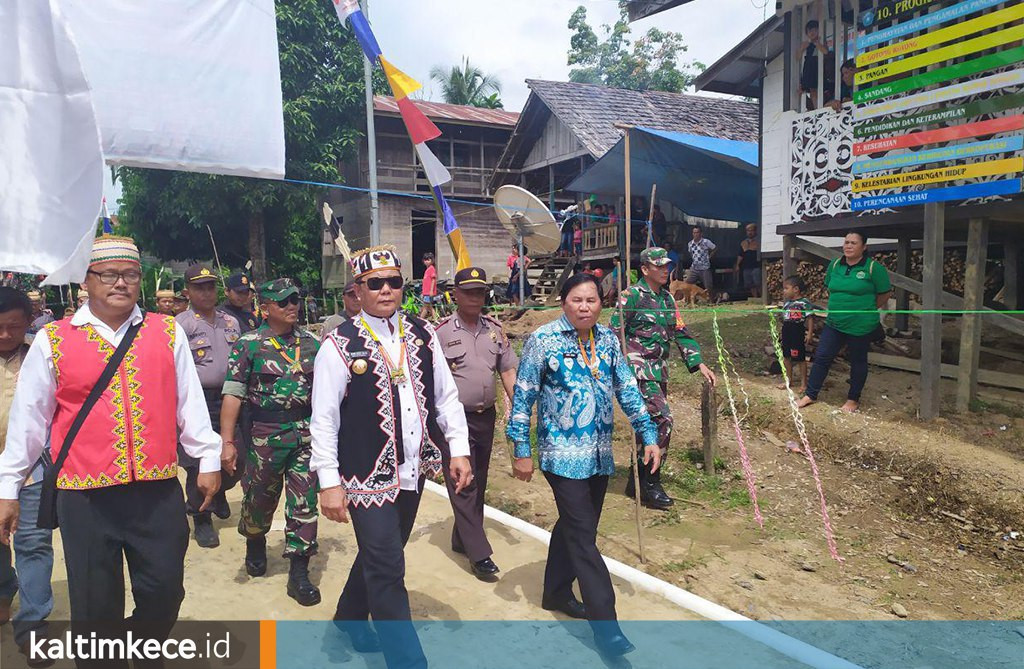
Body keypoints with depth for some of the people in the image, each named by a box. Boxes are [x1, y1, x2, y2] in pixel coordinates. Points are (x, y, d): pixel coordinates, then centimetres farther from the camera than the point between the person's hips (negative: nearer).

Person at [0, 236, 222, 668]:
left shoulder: (168, 333, 4)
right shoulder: (53, 341, 1)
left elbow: (190, 403, 7)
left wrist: (208, 459, 7)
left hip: (158, 491, 1)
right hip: (85, 496, -1)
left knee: (164, 592, 10)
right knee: (96, 605, 10)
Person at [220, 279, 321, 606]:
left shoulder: (311, 343, 6)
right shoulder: (249, 344, -4)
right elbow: (233, 394, -8)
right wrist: (228, 441, -14)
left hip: (307, 432, 2)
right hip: (266, 433, -2)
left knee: (305, 503, 2)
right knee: (260, 497, 14)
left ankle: (299, 573, 12)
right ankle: (255, 545, 46)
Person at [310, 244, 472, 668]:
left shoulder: (422, 336, 4)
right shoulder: (340, 346, -10)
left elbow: (447, 396, 8)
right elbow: (323, 420, -9)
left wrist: (458, 450, 2)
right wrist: (329, 483, -11)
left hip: (413, 472, 6)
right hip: (369, 476, -5)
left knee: (379, 555, 22)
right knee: (387, 570, -2)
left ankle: (349, 618, 47)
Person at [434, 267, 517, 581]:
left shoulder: (494, 329, 7)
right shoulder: (441, 331, -9)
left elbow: (508, 370, 9)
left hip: (485, 416, 6)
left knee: (478, 483, 15)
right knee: (462, 485, -3)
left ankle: (462, 540, 31)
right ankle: (479, 554, 1)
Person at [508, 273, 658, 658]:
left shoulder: (608, 340, 5)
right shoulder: (543, 340, -10)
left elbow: (627, 390, 11)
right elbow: (523, 396, -7)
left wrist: (648, 436, 7)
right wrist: (522, 450, -7)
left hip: (599, 455, 6)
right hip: (563, 453, -6)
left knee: (574, 526, 19)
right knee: (584, 536, -5)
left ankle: (556, 592, 38)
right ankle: (605, 625, 2)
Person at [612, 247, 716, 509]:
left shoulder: (667, 298, 15)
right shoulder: (632, 295, -8)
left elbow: (680, 332, 17)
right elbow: (615, 333, -9)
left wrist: (700, 364, 11)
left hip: (659, 370, 8)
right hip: (638, 367, -8)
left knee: (649, 423, 11)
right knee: (662, 419, -15)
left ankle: (636, 482, 23)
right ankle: (650, 484, -5)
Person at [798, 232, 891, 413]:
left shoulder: (873, 267, -11)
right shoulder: (835, 265, 5)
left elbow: (884, 294, -5)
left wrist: (865, 310, 3)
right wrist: (840, 307, 12)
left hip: (860, 326, -5)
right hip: (834, 323, 5)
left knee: (858, 362, 11)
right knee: (821, 357, 5)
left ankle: (853, 399, 26)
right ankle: (810, 395, 15)